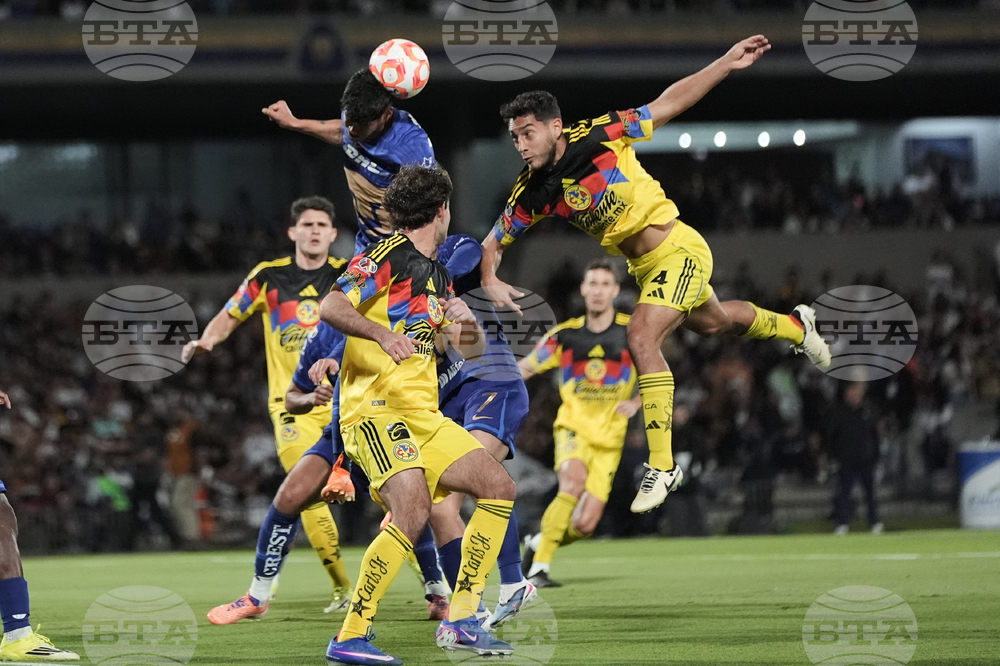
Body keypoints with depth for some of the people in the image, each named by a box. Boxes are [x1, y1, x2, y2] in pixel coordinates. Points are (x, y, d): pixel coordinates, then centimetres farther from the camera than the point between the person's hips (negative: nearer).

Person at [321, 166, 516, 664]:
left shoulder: (438, 277, 19)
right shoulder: (387, 256, -7)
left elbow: (472, 350, 26)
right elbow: (331, 307, -20)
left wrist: (469, 328, 3)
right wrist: (381, 334, -36)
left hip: (424, 416, 9)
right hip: (375, 411, -9)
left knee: (498, 486, 3)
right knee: (412, 509, -27)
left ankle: (459, 622, 5)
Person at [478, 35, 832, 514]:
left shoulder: (597, 136, -21)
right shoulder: (532, 194, -9)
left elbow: (668, 105, -12)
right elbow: (494, 242, 3)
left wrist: (726, 63, -16)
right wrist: (491, 282, -18)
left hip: (678, 247, -7)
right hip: (643, 266, 7)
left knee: (641, 338, -22)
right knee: (712, 323, 28)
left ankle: (662, 465, -15)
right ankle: (794, 325, 60)